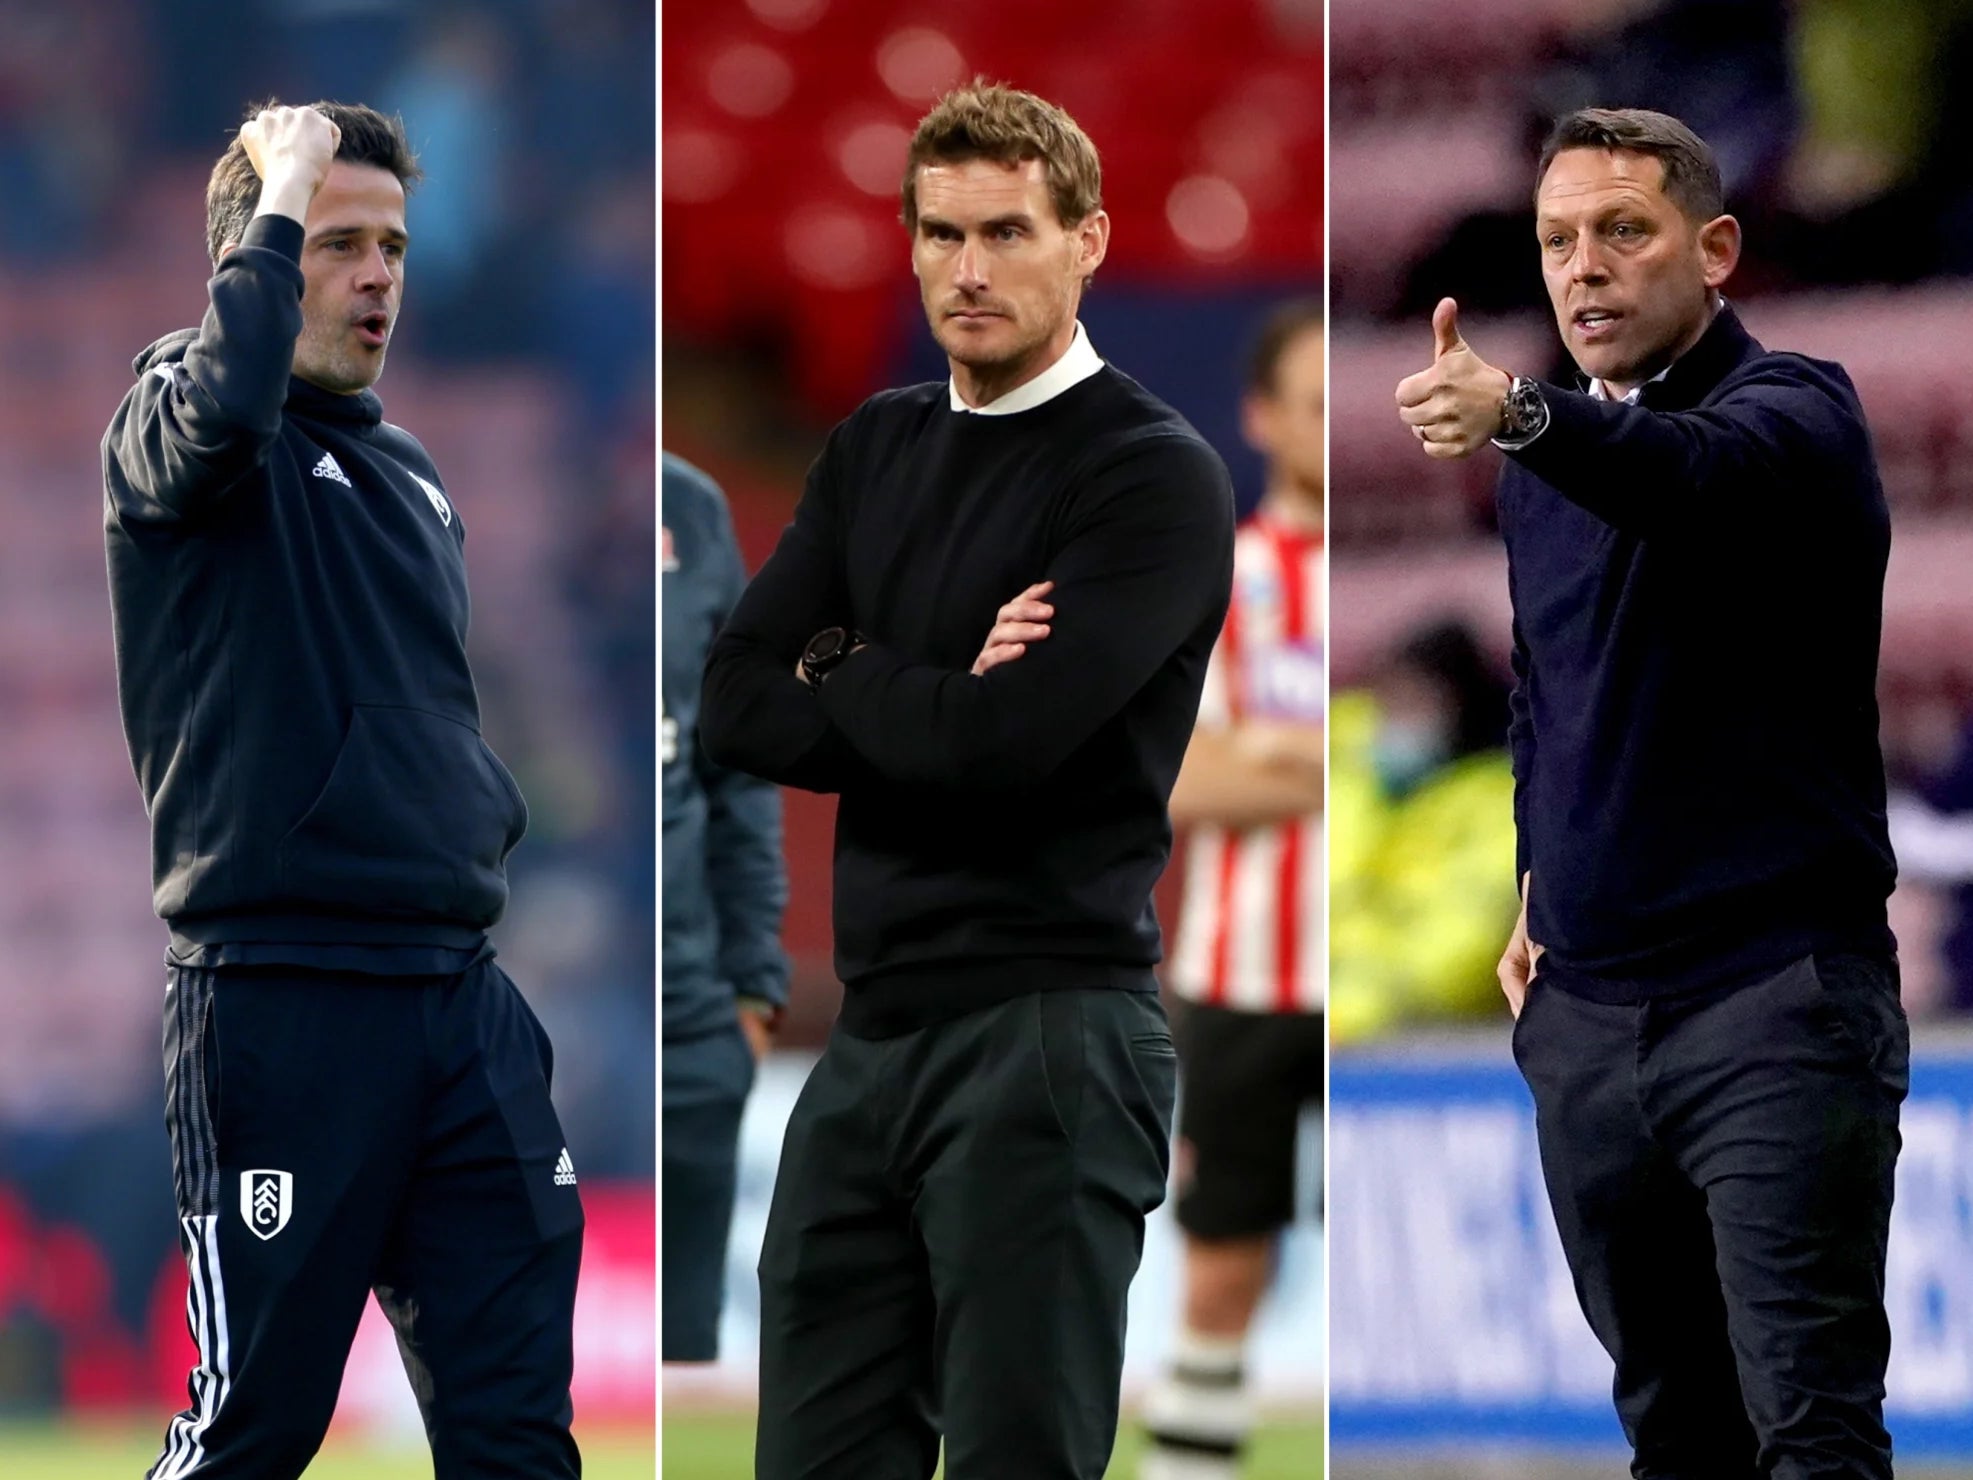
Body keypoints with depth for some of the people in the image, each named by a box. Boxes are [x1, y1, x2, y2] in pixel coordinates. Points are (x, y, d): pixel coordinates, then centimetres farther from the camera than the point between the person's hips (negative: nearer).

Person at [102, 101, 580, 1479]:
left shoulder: (412, 474, 20)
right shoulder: (172, 426, -3)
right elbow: (225, 397, -29)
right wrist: (284, 199, -15)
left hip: (465, 1001, 7)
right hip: (283, 994, -7)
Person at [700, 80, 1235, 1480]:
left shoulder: (1155, 475, -8)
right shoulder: (877, 450, 15)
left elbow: (1003, 737, -20)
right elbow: (739, 708, 6)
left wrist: (842, 671, -1)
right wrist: (933, 699, -10)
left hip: (1052, 1043, -7)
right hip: (874, 1036, 7)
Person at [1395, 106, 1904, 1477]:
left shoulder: (1794, 410, -9)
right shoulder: (1548, 466, 14)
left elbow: (1700, 475, -34)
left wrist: (1519, 416, -52)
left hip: (1774, 999, -7)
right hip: (1587, 1008, 7)